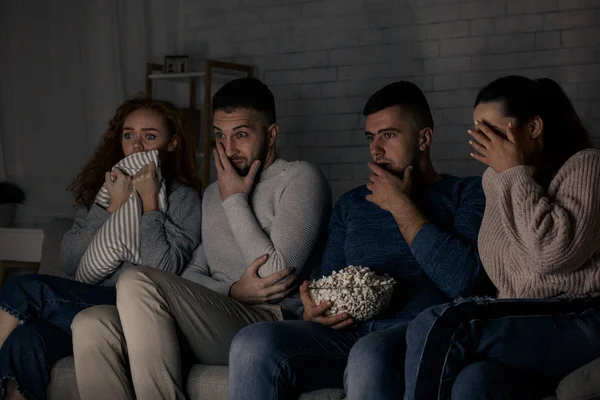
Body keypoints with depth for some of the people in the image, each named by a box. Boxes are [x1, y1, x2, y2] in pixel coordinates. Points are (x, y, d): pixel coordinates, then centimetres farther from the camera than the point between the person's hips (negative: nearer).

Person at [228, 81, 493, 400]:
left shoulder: (467, 194, 10)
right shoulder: (352, 203, 25)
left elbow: (462, 281, -8)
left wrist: (401, 206, -1)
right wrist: (313, 312, -2)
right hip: (349, 332, 5)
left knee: (369, 357, -41)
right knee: (253, 344, -25)